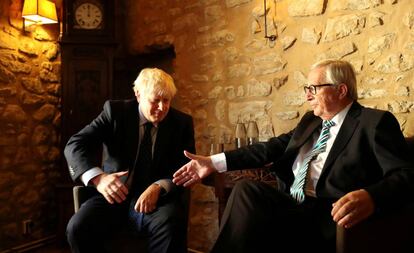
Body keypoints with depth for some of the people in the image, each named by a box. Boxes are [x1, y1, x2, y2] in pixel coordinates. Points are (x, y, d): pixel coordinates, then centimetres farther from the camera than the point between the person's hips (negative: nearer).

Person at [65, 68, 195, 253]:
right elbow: (75, 145, -8)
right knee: (78, 227, -25)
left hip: (159, 199, 0)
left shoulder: (182, 122, 2)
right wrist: (97, 177, -29)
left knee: (171, 228, -33)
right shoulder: (115, 111, -1)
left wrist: (159, 187, -22)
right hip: (116, 196, 1)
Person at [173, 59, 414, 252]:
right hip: (290, 207, 6)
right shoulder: (310, 120, 20)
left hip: (324, 221, -6)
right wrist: (214, 162, 4)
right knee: (246, 188, -22)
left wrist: (369, 198, -34)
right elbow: (272, 148, 13)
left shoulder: (375, 122, -1)